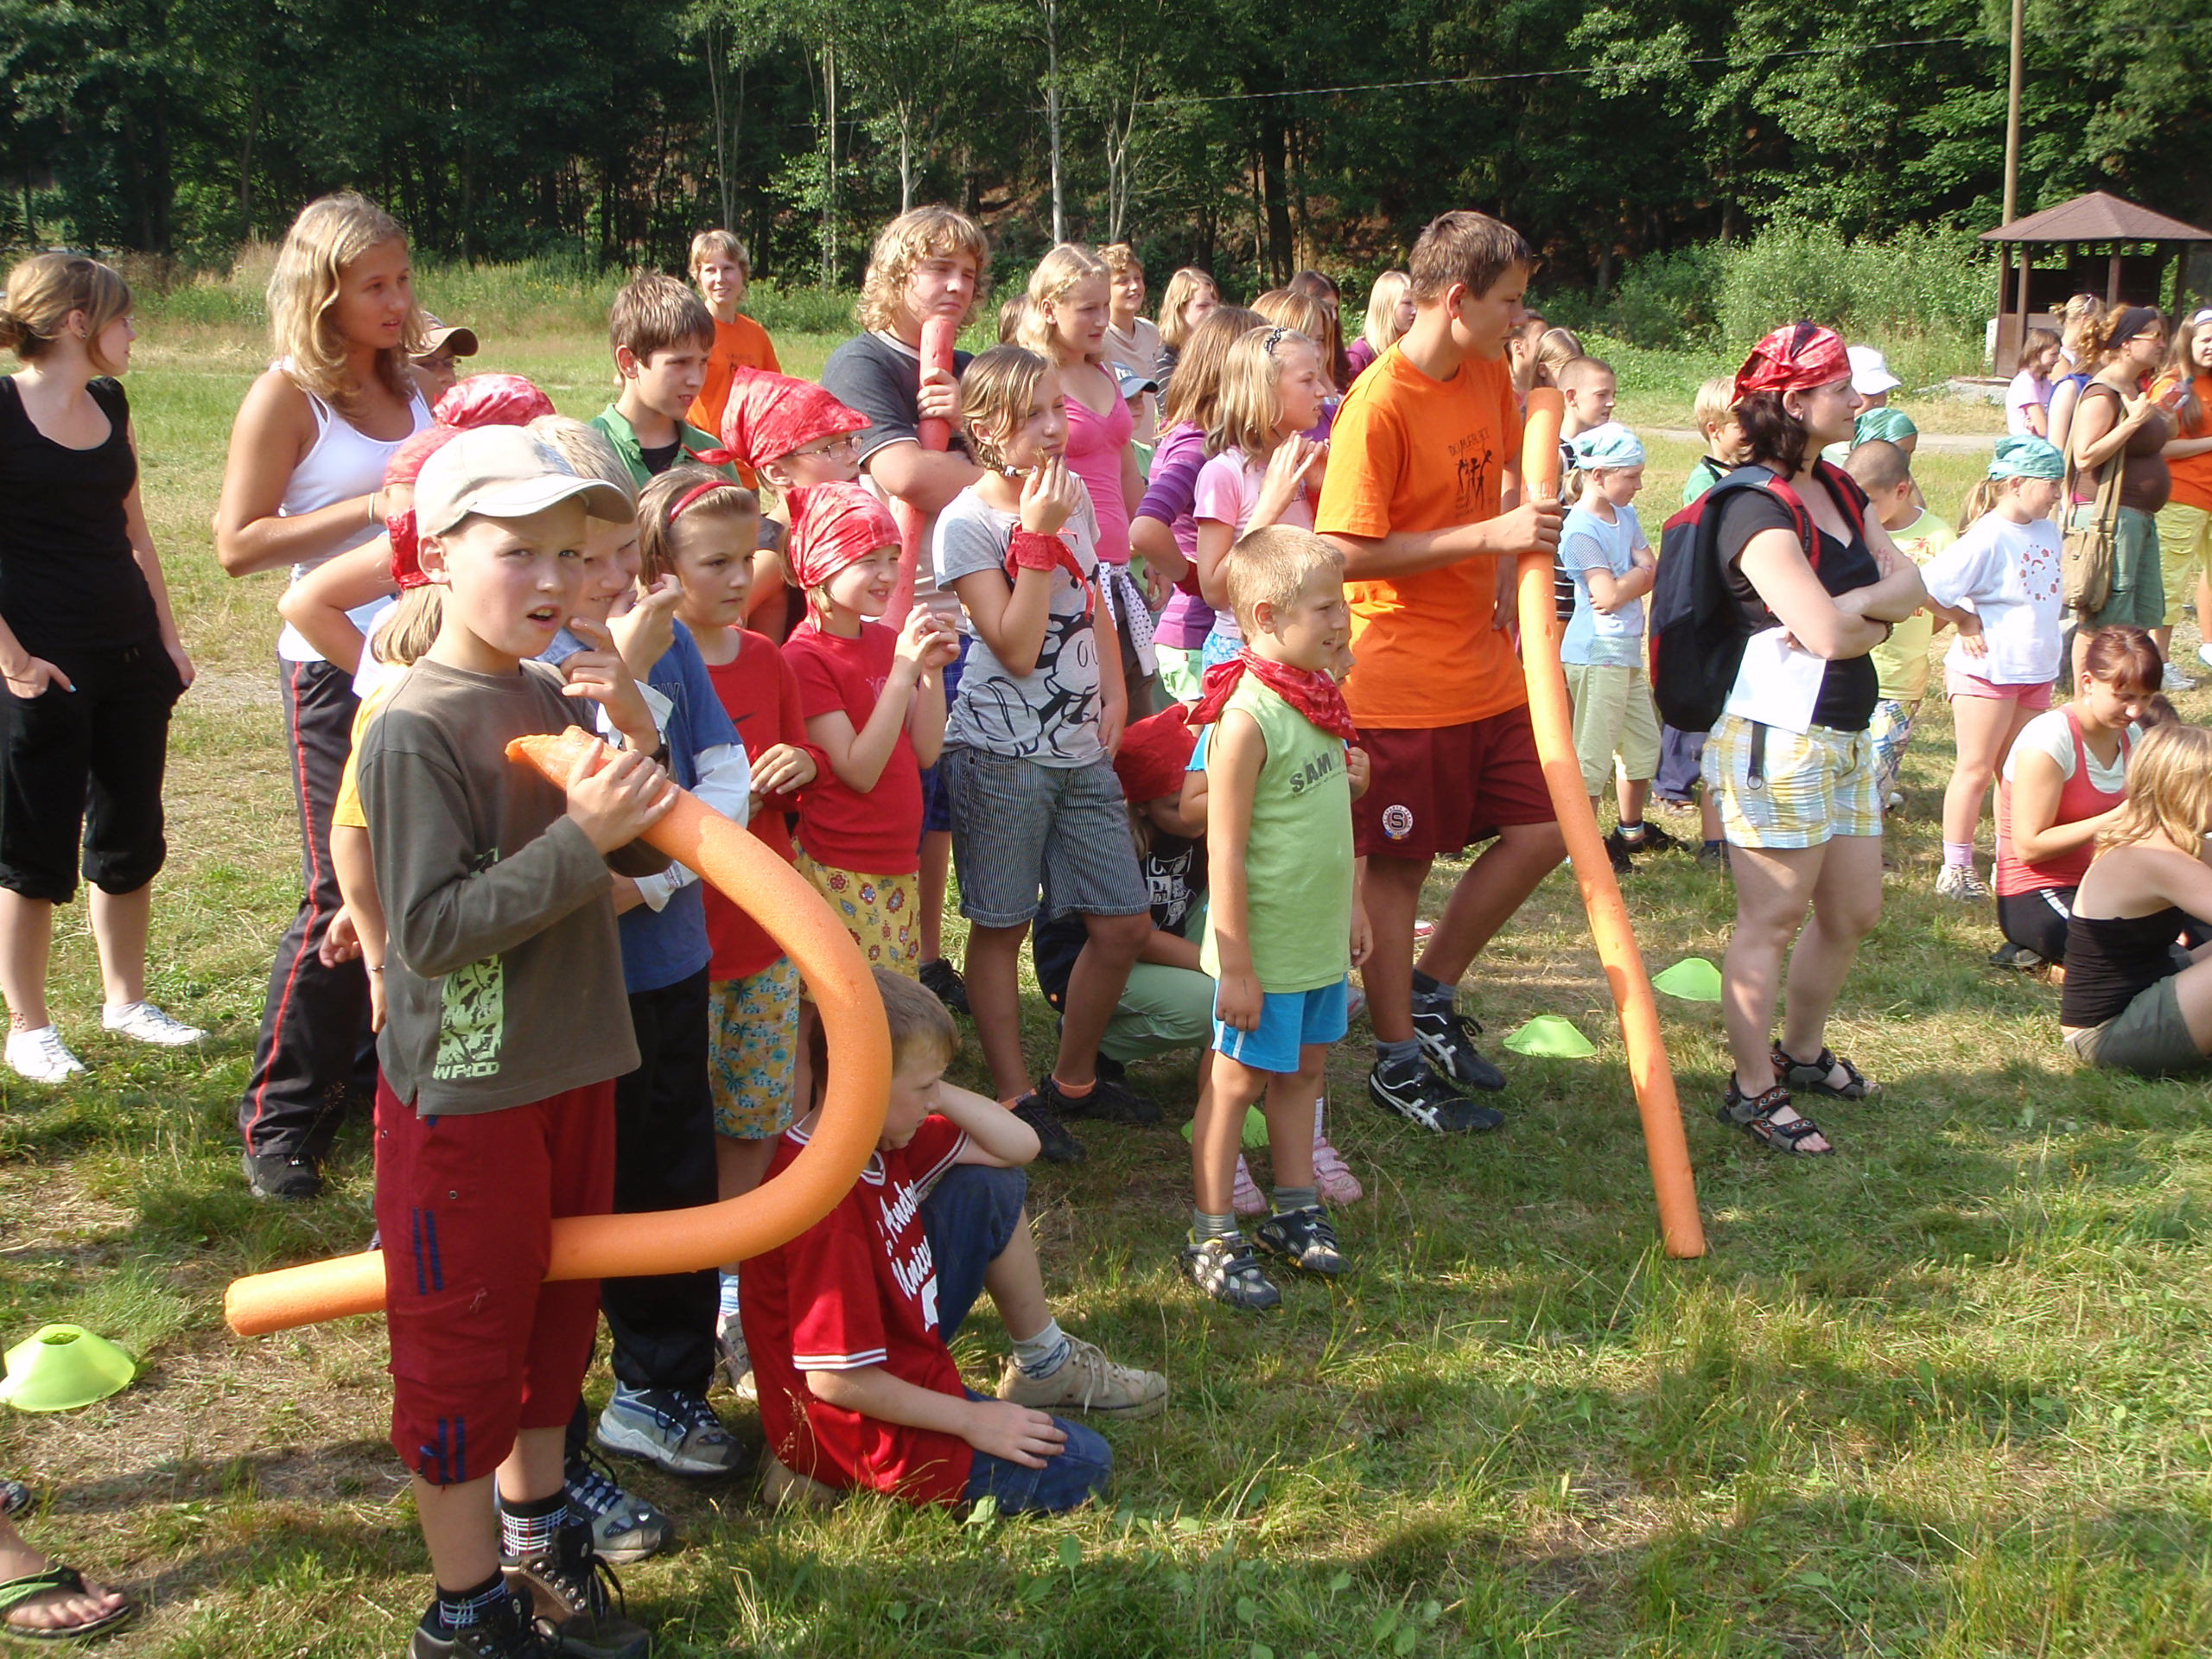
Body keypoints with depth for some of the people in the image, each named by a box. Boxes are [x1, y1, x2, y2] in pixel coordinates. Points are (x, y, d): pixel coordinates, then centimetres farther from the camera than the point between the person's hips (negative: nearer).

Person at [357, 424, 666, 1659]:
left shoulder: (556, 697, 2)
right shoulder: (417, 731, -20)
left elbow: (643, 859, 8)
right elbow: (434, 927, -24)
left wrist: (641, 746, -10)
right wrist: (579, 837, -28)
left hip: (571, 1066, 8)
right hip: (465, 1086, -7)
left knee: (558, 1313, 22)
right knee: (463, 1346, 7)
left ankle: (535, 1535, 42)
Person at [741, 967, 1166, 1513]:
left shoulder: (883, 1139, -1)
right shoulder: (827, 1202, -31)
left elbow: (1019, 1145, 5)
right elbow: (834, 1379, -30)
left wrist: (939, 1095, -12)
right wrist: (971, 1419, -20)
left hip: (901, 1364, 9)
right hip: (858, 1426, -9)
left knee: (993, 1187, 8)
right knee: (1083, 1465, -8)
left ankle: (1043, 1366, 22)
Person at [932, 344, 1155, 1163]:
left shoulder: (1074, 494, 7)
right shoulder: (967, 522, -12)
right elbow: (1016, 648, -20)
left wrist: (1114, 692, 8)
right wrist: (1038, 535, -21)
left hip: (1082, 748, 7)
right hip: (1004, 751, -6)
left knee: (1125, 922, 8)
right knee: (1001, 927, 4)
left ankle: (1074, 1077, 27)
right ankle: (1016, 1097, 18)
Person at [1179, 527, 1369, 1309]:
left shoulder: (1321, 696, 5)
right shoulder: (1248, 718, -22)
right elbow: (1225, 853, -20)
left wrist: (1352, 906, 21)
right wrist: (1235, 967, -19)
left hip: (1323, 939, 8)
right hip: (1267, 948, -8)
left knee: (1305, 1068, 18)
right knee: (1238, 1079, 4)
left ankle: (1295, 1211, 33)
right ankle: (1212, 1238, 16)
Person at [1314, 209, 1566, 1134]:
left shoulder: (1491, 378, 6)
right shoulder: (1381, 404, -18)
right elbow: (1347, 553, -21)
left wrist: (1509, 575, 9)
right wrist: (1489, 535, -23)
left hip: (1484, 665, 8)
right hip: (1402, 679, -8)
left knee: (1542, 829, 8)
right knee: (1397, 867, 4)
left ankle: (1431, 994, 24)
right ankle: (1398, 1061, 18)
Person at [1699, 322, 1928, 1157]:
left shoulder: (1838, 489, 13)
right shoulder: (1756, 509, -16)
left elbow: (1909, 586, 6)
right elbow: (1826, 631, -23)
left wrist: (1856, 606, -14)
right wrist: (1876, 607, -1)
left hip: (1844, 735, 9)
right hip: (1778, 736, -9)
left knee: (1853, 911, 17)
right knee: (1772, 919, -1)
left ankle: (1801, 1051, 35)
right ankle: (1752, 1090, 10)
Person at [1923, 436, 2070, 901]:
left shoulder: (2047, 532, 8)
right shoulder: (1988, 537, -18)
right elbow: (1929, 587, -23)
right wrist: (1965, 622, -13)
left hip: (2036, 671, 8)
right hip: (1987, 671, -8)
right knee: (1976, 769, -1)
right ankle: (1955, 869, 7)